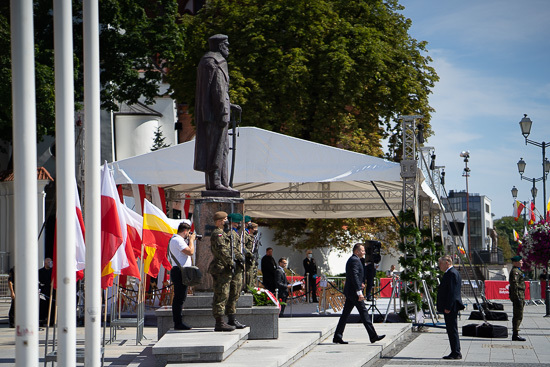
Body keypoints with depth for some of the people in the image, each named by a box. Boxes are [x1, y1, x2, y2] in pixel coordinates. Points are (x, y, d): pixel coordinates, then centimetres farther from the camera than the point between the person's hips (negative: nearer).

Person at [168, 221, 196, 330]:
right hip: (179, 271, -11)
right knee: (179, 298, -10)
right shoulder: (178, 240, -14)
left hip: (180, 272, 11)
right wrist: (191, 240, -7)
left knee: (179, 298, 12)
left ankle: (178, 322, 16)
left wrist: (190, 240, 19)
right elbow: (190, 252, -21)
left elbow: (187, 252, 27)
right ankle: (178, 323, -10)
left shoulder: (176, 239, 20)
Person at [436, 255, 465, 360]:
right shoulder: (450, 273, 18)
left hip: (451, 308, -11)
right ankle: (455, 352, 16)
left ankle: (456, 353, -4)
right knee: (451, 330, 12)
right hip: (449, 307, 11)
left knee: (452, 330, -7)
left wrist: (448, 307, -22)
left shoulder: (452, 273, -16)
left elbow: (452, 292, -21)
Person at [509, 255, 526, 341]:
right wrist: (517, 298, -24)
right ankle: (515, 335, -9)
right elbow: (514, 285, -21)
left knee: (518, 316, 12)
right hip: (518, 296, -11)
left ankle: (515, 335, 17)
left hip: (520, 296, 11)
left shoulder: (518, 271, 20)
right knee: (518, 316, -10)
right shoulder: (515, 271, -13)